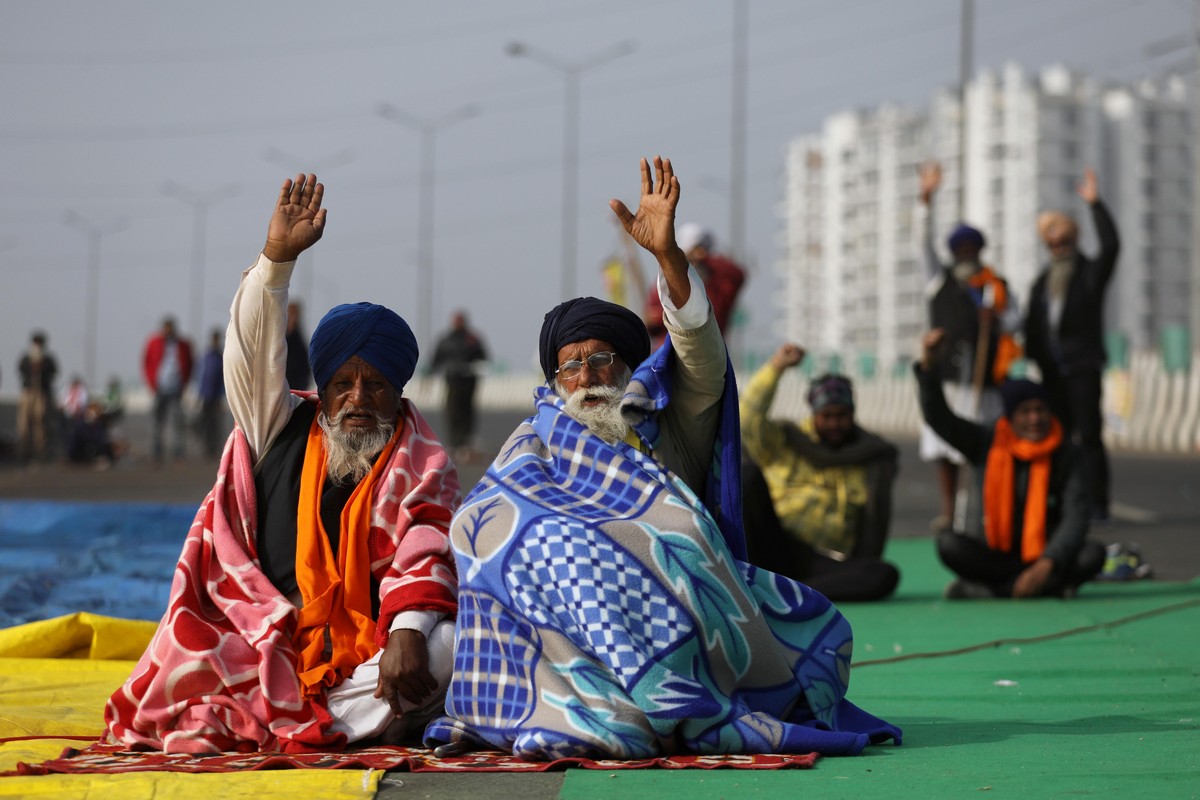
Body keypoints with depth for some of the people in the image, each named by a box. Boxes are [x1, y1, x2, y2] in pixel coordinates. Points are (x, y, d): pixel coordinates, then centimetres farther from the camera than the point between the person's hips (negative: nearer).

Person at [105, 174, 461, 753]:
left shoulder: (421, 467, 6)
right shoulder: (281, 433, 13)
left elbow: (423, 557, -9)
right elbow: (252, 353, 1)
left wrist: (407, 630, -28)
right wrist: (277, 258, -11)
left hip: (367, 659, 0)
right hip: (266, 651, 0)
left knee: (445, 645, -32)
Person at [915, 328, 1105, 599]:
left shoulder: (1067, 455, -5)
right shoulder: (988, 443, -1)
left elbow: (1074, 519, -13)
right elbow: (938, 417, -10)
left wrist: (1046, 564, -29)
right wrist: (928, 363, -25)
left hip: (1047, 553, 0)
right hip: (995, 553, 1)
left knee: (1093, 555, -30)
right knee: (948, 542, -28)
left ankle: (986, 589, -28)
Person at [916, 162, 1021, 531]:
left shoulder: (996, 288, 9)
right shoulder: (940, 278, 12)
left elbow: (1015, 320, 9)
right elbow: (926, 240, 4)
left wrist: (995, 318, -13)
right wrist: (926, 199, -6)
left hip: (981, 376, -2)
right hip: (944, 372, 2)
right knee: (942, 446, -1)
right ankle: (947, 510, 5)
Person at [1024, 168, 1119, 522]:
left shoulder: (1092, 273, 4)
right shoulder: (1043, 281, 17)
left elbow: (1111, 244, -15)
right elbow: (1033, 326, 15)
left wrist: (1095, 204, -16)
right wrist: (1032, 359, 6)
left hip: (1084, 368, -5)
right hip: (1053, 371, 5)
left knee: (1089, 436, -9)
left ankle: (1097, 503, -9)